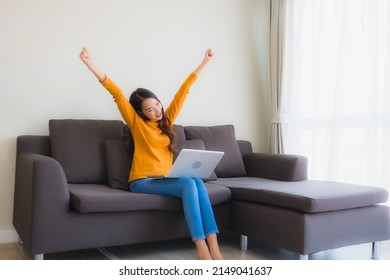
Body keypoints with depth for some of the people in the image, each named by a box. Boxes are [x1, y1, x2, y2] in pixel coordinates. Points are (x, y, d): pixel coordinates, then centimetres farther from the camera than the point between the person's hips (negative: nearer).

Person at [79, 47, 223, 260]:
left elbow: (184, 90, 15)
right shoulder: (136, 122, 4)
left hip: (164, 178, 5)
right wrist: (91, 65, -10)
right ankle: (202, 249, -35)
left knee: (198, 182, -28)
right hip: (142, 181, -5)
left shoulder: (167, 119, 15)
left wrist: (204, 62, 22)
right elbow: (117, 94, -5)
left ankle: (213, 246, -33)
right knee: (189, 184, -30)